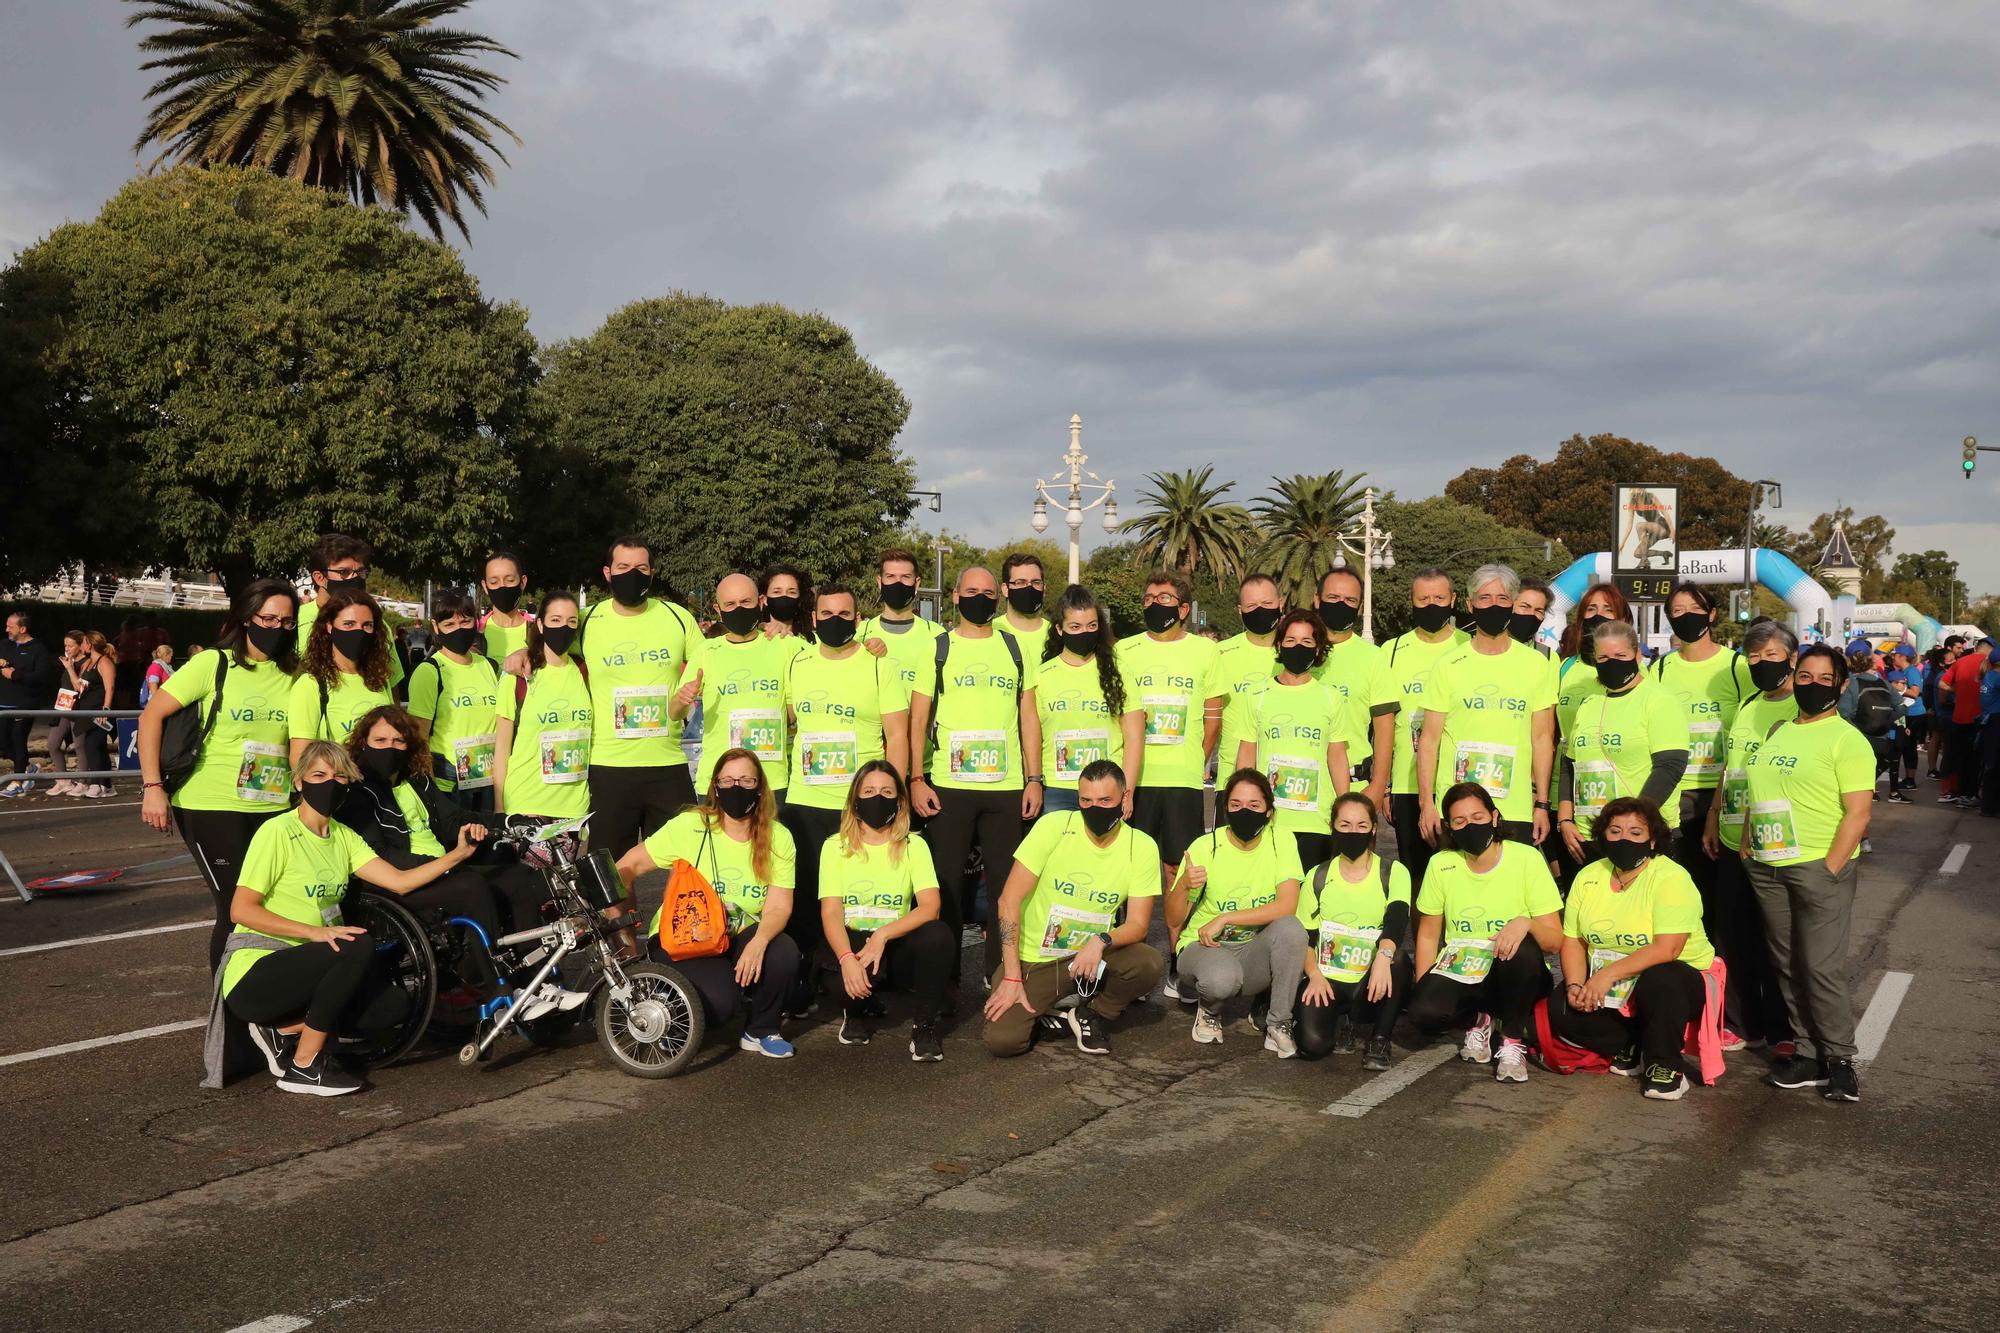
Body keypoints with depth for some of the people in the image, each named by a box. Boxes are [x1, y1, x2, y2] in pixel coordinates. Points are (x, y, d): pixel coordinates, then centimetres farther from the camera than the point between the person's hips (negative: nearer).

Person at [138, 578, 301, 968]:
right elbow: (151, 716, -6)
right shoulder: (214, 663, -4)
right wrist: (152, 786, -13)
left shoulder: (294, 674, 9)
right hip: (211, 806, -4)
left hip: (274, 808, 4)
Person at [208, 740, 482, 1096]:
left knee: (394, 1003, -11)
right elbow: (241, 909, -18)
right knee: (359, 946, -29)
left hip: (302, 968, 7)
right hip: (254, 976, -7)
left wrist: (458, 854, -10)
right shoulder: (278, 831, -12)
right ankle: (304, 1067, -17)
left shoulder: (343, 837, 10)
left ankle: (283, 1030, 4)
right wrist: (314, 931, -27)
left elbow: (399, 881, 0)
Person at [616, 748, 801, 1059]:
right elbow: (626, 868, -7)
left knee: (784, 952, -29)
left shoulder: (778, 838, -3)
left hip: (742, 936, 3)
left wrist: (758, 942, -31)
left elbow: (779, 906, -11)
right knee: (719, 1002, -29)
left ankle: (761, 1031, 1)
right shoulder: (689, 826, -10)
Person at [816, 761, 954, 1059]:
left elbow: (930, 907, -13)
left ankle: (925, 1024, -10)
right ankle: (856, 1011, 4)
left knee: (937, 936, -32)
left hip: (896, 945, 1)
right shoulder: (835, 847, 1)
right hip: (849, 944, -1)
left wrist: (883, 935, -28)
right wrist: (847, 959, -30)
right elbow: (831, 913, -10)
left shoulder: (913, 845, 2)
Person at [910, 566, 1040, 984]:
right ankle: (944, 975, 13)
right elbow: (917, 720, 2)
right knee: (946, 881, 2)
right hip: (947, 786, -2)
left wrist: (1034, 779, 3)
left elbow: (1028, 718, 11)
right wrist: (916, 780, -7)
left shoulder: (1016, 651, 11)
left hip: (1007, 787, 2)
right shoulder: (937, 649, 5)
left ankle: (1000, 972, 16)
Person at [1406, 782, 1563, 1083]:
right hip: (1457, 974, 2)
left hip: (1514, 979, -1)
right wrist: (1421, 988, -4)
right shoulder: (1441, 864, -1)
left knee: (1522, 947, -36)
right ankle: (1479, 1020, 7)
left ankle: (1512, 1041, -11)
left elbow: (1555, 941, -9)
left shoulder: (1527, 859, -8)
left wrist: (1525, 923, -30)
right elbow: (1428, 935, 8)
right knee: (1424, 1011, -30)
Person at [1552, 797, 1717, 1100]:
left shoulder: (1672, 878, -15)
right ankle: (1632, 1049, 2)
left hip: (1671, 981, -5)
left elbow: (1667, 949, -26)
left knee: (1658, 979, -38)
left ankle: (1665, 1065, -14)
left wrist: (1610, 974, -30)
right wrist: (1575, 984, -15)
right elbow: (1573, 939, 3)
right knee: (1560, 1010, -19)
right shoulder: (1588, 877, 3)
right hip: (1605, 987, 5)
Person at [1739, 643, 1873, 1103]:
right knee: (1788, 965, 10)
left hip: (1820, 867, -7)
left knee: (1822, 967, -5)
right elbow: (1757, 792, 23)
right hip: (1768, 868, 7)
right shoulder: (1778, 731, 14)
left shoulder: (1847, 739, -6)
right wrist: (1748, 844, 13)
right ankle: (1808, 1054, 19)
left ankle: (1839, 1061, 8)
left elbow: (1858, 811, -12)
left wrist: (1831, 868, -16)